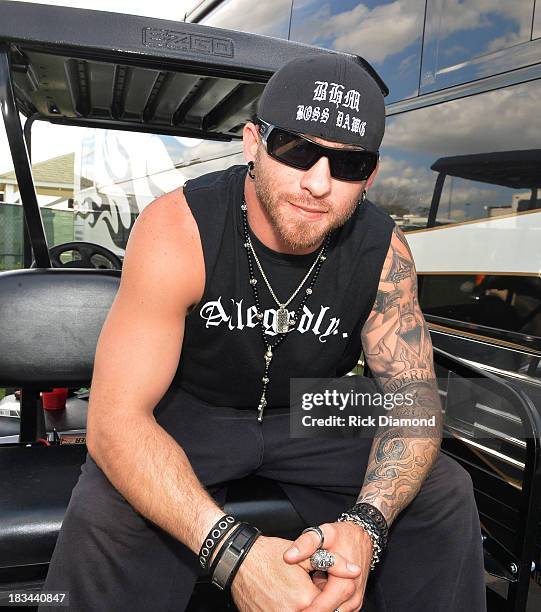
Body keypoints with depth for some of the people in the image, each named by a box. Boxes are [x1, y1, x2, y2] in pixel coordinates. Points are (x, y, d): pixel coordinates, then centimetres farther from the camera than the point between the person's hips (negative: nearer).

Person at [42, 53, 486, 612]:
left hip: (310, 416, 3)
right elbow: (116, 418, -30)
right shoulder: (178, 230, -28)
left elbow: (412, 396, -14)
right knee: (103, 512, -29)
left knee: (445, 493, -12)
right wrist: (235, 551, -44)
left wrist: (365, 525, -34)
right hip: (188, 410, -2)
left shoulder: (384, 252, -16)